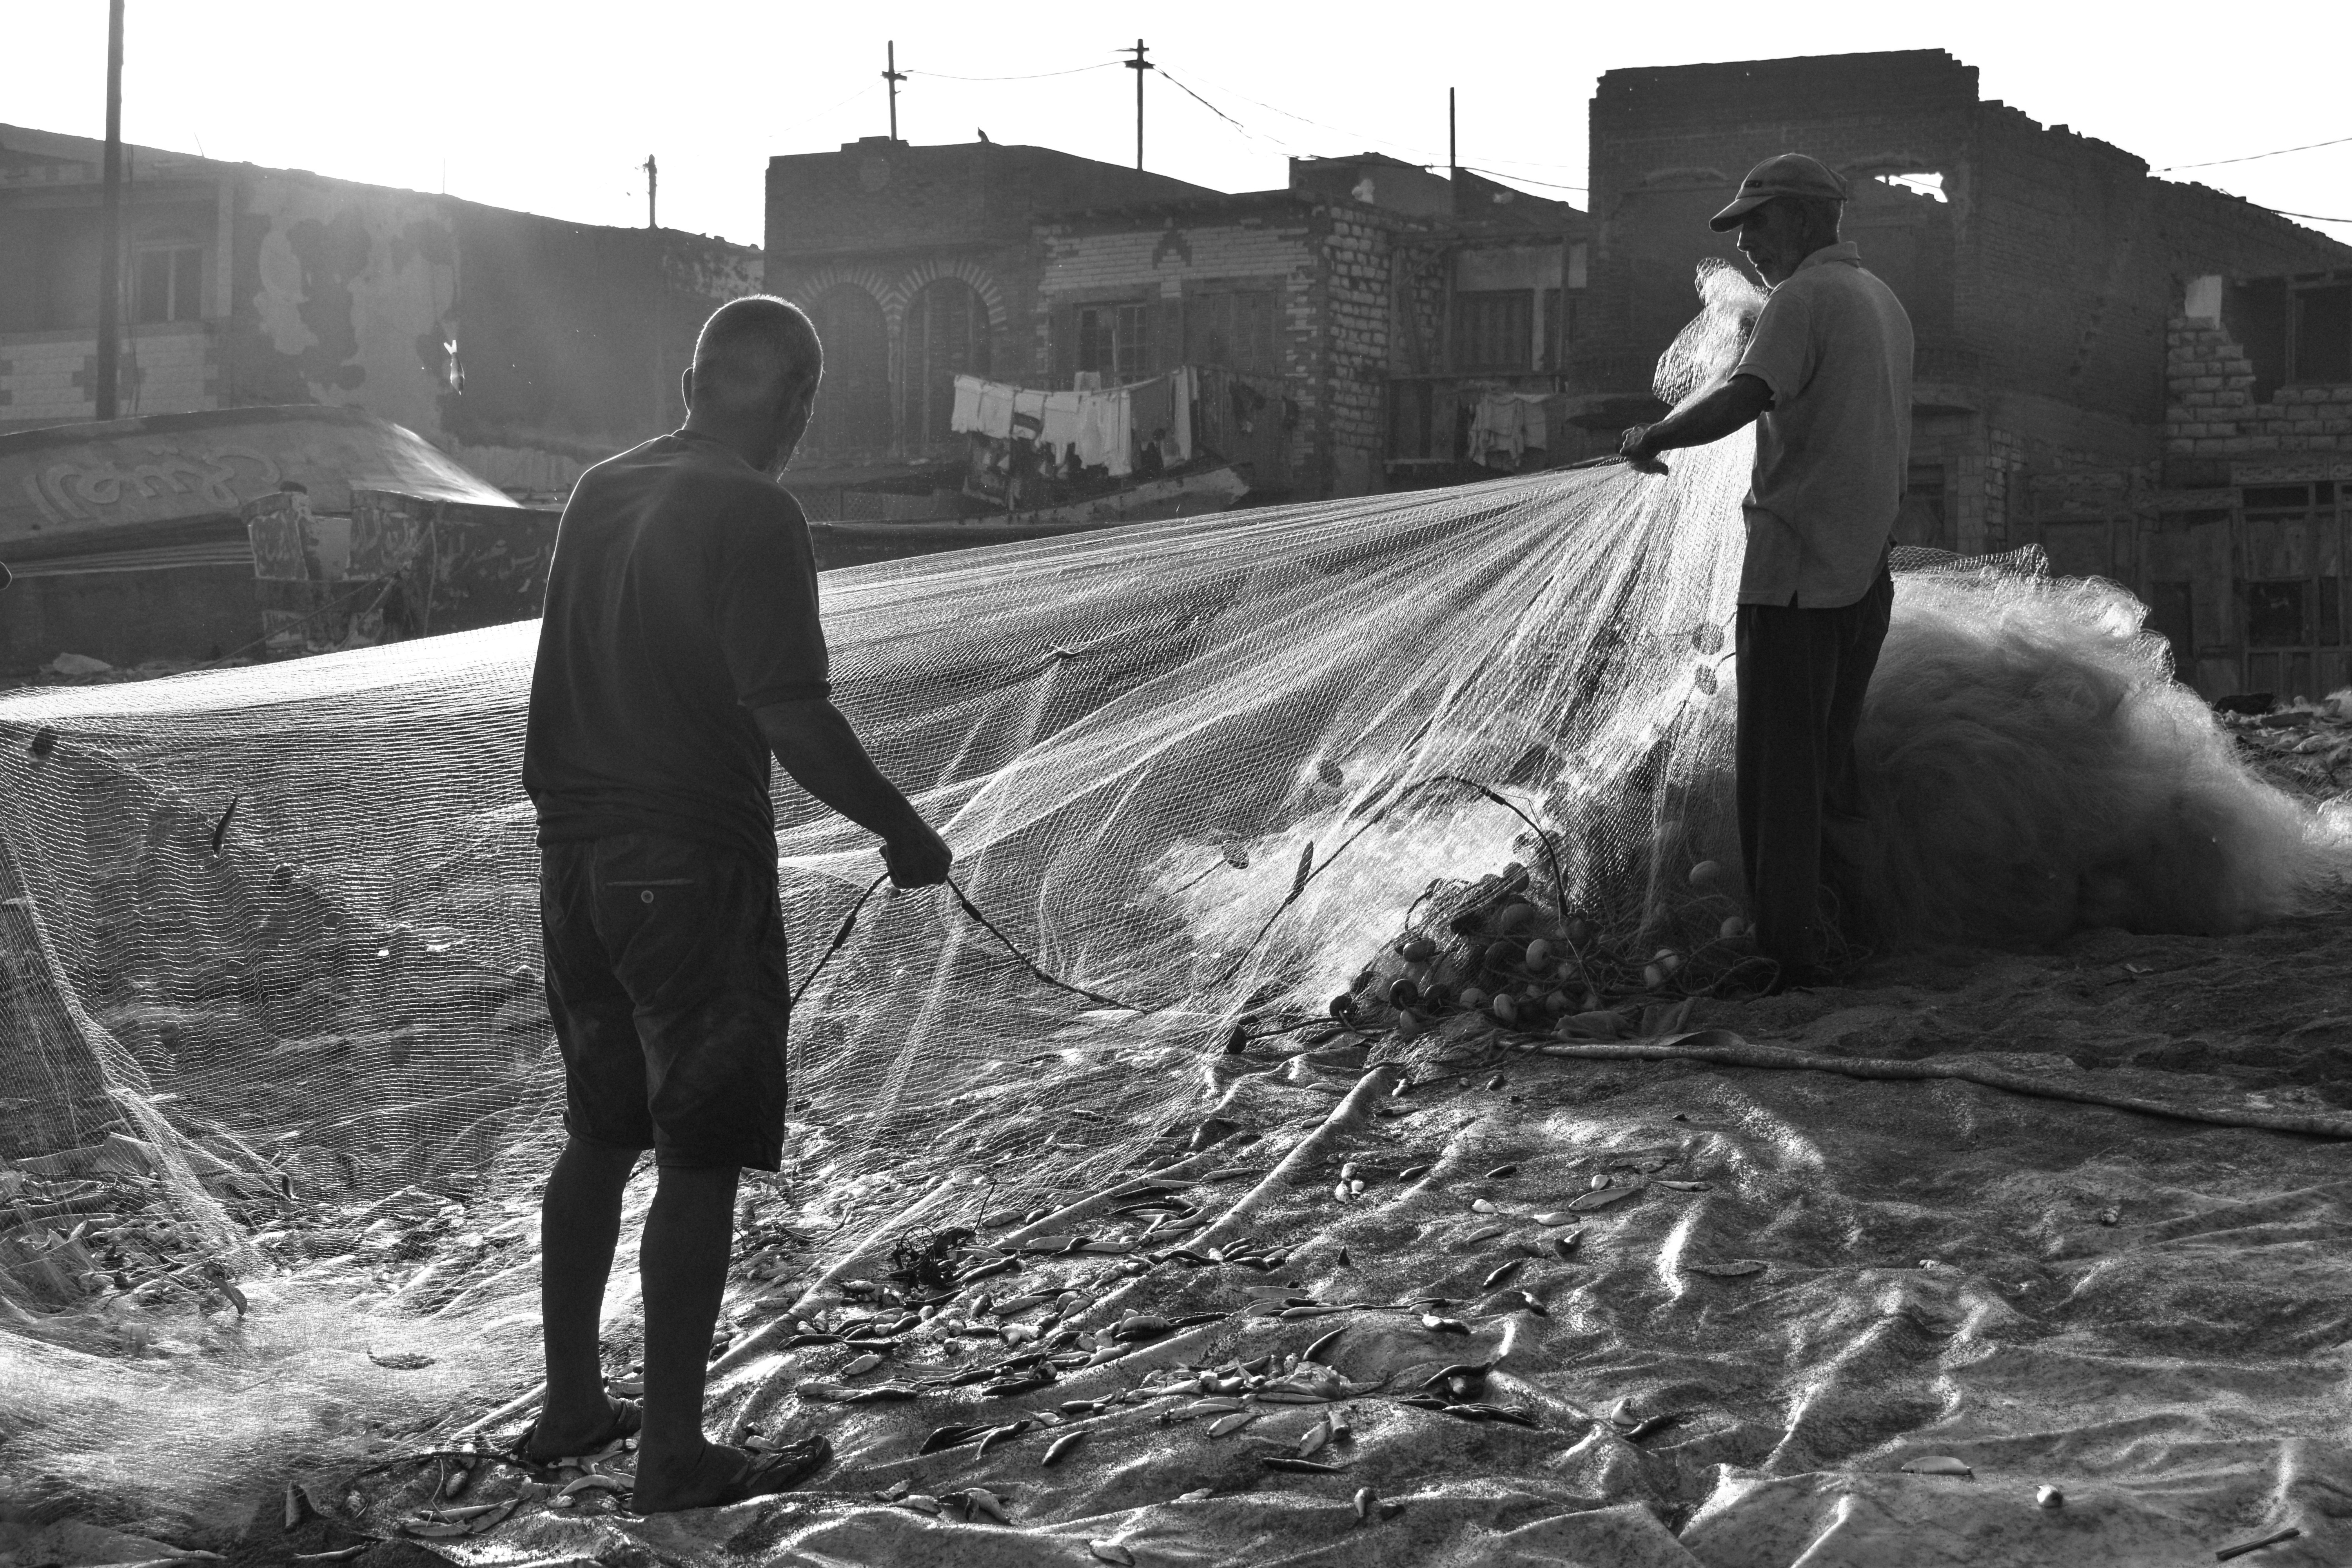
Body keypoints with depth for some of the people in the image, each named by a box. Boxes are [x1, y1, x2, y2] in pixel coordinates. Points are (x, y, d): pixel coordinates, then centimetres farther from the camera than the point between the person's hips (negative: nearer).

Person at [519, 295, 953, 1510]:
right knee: (701, 1157, 0)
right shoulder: (754, 516, -16)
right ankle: (672, 1457, 4)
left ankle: (570, 1407, 27)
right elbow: (791, 717, -21)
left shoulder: (598, 491, 7)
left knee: (601, 1134, 19)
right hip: (695, 863, -8)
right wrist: (904, 832, -10)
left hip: (576, 857, 8)